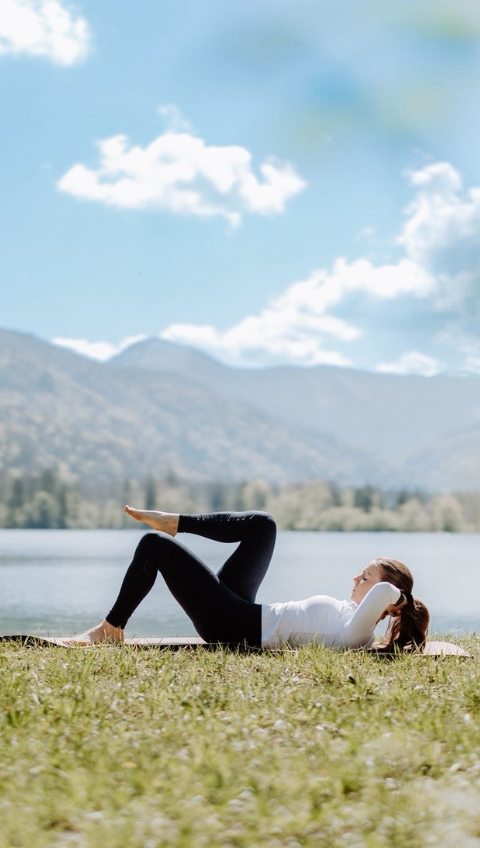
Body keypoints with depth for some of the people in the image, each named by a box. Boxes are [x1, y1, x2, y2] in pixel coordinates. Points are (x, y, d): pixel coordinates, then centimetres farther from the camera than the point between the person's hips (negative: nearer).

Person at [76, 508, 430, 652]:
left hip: (230, 624, -9)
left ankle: (111, 628, 12)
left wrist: (398, 596, -22)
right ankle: (174, 524, 20)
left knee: (154, 545, -3)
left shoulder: (355, 629, -24)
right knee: (261, 525, 9)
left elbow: (385, 592, -41)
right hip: (242, 614, 9)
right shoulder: (352, 615, 3)